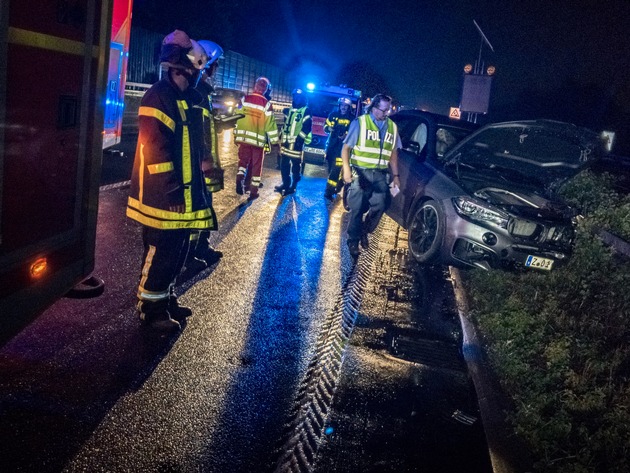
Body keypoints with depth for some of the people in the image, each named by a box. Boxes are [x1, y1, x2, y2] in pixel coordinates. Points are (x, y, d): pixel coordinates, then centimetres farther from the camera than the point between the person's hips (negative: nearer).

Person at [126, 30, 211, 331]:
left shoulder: (190, 98, 15)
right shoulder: (160, 96, -15)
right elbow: (154, 145, -23)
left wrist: (196, 184, 20)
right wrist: (170, 185, -22)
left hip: (186, 192, 10)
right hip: (164, 193, -10)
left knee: (178, 249, 16)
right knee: (160, 250, -2)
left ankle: (165, 298, 31)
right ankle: (149, 308, 11)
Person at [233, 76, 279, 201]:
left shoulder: (244, 100, 2)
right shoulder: (266, 104, -7)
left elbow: (236, 118, 7)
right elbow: (270, 124, -6)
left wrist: (236, 135, 17)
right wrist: (274, 140, 3)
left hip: (243, 138, 2)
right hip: (258, 140, -2)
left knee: (243, 160, 16)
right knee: (256, 165, 7)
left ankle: (240, 178, -12)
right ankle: (253, 191, 9)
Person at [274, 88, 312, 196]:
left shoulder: (306, 111, -4)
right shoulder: (289, 110, 17)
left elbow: (307, 126, -13)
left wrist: (301, 137, -20)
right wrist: (281, 137, 18)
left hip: (297, 142, -7)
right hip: (286, 141, 7)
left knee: (296, 166, 0)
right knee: (284, 165, 11)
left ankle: (293, 186, 8)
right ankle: (285, 184, 24)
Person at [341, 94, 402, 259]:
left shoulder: (392, 126, 11)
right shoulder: (360, 123, -4)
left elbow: (393, 153, 17)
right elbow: (346, 147, -6)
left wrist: (395, 175, 10)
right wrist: (347, 168, -19)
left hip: (380, 174, 4)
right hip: (360, 172, -4)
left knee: (379, 206, -2)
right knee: (357, 209, 0)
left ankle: (364, 231, 24)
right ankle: (353, 242, 15)